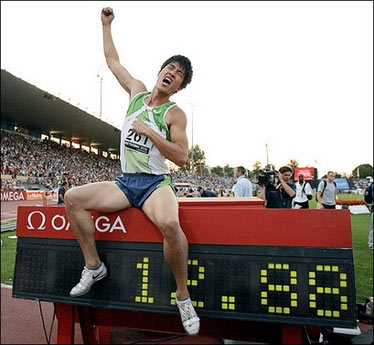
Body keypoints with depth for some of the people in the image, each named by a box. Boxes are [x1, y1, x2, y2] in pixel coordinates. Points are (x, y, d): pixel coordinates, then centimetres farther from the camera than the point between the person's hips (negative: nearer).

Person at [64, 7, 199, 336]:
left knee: (170, 224, -36)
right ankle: (94, 265, 3)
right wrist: (106, 24, 26)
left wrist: (149, 131, -15)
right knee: (73, 198, -9)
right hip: (125, 183, 6)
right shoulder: (138, 91, 12)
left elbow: (181, 157, -12)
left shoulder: (175, 113, -3)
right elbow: (113, 60, 25)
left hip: (156, 183, -6)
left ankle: (183, 296, -14)